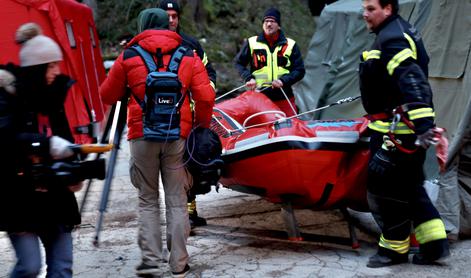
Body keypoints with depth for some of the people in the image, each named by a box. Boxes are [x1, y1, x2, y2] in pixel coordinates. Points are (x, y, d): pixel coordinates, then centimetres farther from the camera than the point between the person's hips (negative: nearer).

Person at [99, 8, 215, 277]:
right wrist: (202, 127, 11)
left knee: (148, 200, 11)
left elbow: (108, 96, 11)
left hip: (142, 136, 0)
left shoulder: (128, 56, 5)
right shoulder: (189, 56, 7)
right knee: (177, 201, 6)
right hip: (178, 136, 1)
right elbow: (206, 97, -2)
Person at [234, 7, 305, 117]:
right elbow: (239, 63, 15)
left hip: (284, 97, 0)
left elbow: (299, 71, 6)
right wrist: (248, 78, -4)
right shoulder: (252, 43, 7)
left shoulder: (290, 45, 6)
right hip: (259, 96, 0)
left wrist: (283, 81, -11)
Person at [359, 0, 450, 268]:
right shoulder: (399, 31, 16)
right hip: (400, 128, 11)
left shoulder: (391, 39, -17)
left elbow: (412, 82, -28)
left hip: (398, 130, -11)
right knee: (410, 186, 15)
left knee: (386, 188, -1)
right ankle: (434, 242, 18)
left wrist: (424, 126, -35)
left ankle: (395, 248, 11)